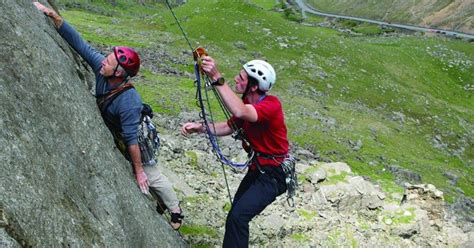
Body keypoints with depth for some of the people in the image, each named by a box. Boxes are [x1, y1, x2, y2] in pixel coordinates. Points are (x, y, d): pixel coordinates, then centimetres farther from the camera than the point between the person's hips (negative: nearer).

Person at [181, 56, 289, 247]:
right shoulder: (247, 102, 1)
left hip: (273, 175, -9)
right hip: (257, 167, 9)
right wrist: (200, 128, -6)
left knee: (237, 217, -19)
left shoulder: (271, 105, -26)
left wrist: (217, 78, -47)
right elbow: (229, 127, 9)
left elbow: (240, 112, -44)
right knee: (236, 214, 15)